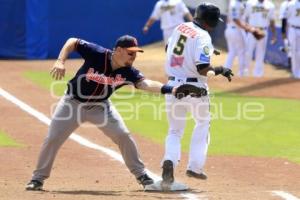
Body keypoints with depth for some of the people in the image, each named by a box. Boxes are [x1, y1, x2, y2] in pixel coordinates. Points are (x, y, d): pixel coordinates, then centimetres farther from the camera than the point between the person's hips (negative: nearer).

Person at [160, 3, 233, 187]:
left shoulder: (180, 28, 7)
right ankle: (195, 166, 17)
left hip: (173, 85, 5)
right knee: (203, 123, 21)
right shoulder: (203, 37, -15)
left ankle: (169, 161, -13)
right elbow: (202, 69, -23)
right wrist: (219, 70, -4)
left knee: (175, 130, 14)